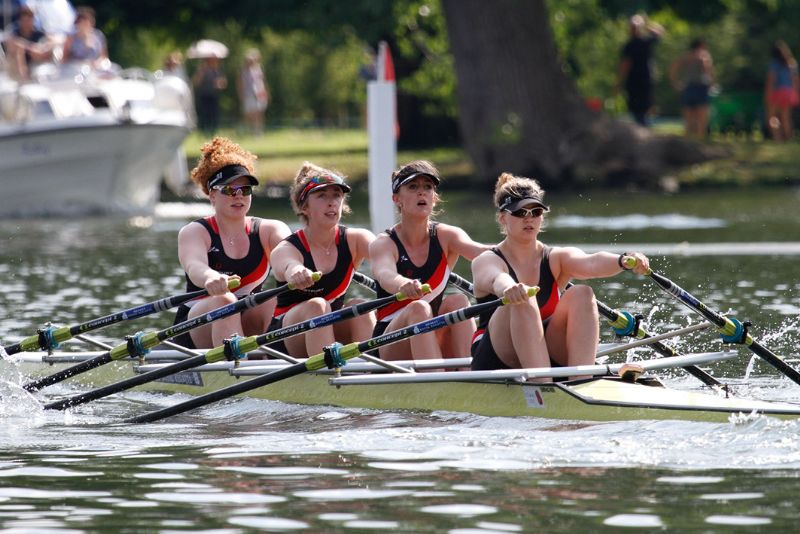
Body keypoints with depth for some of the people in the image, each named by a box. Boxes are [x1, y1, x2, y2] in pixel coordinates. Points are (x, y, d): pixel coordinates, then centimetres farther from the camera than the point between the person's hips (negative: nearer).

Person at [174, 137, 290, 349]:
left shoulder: (267, 230, 6)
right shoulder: (194, 232, -1)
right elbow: (194, 265, -25)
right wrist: (210, 278, -52)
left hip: (250, 325, 3)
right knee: (224, 301, -35)